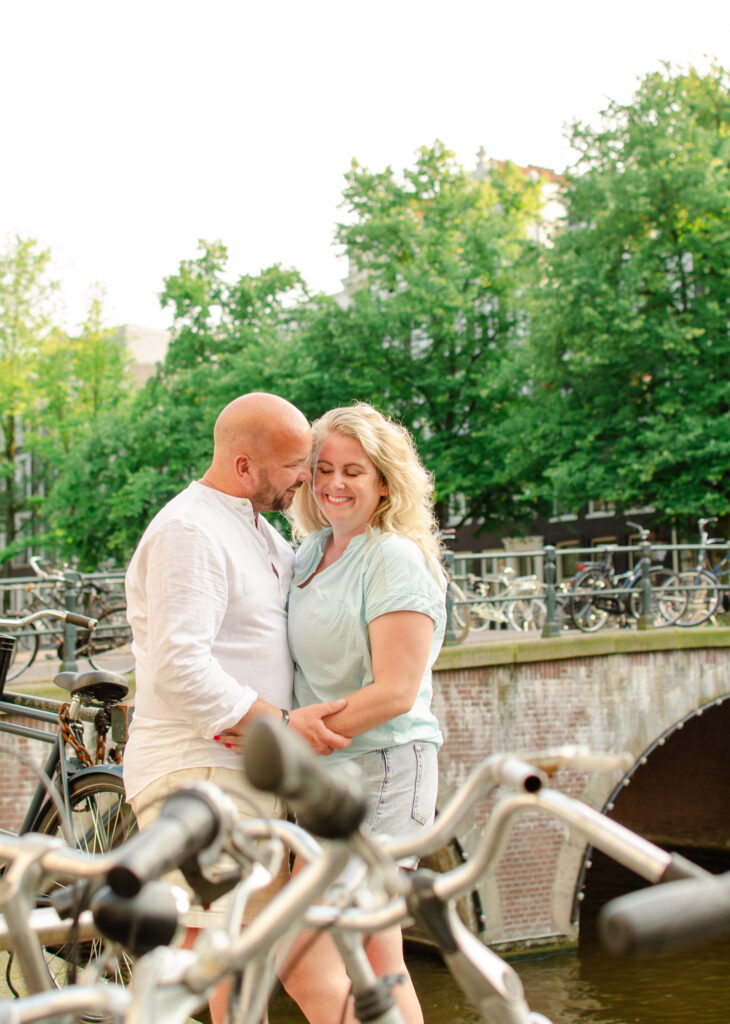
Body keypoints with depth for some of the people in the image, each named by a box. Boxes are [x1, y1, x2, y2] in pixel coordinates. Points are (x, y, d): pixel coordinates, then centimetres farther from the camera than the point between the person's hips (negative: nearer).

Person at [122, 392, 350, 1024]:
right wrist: (282, 724, -22)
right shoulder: (190, 531, -15)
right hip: (197, 768, -10)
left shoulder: (261, 533, 18)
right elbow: (180, 669, -25)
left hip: (246, 770, 10)